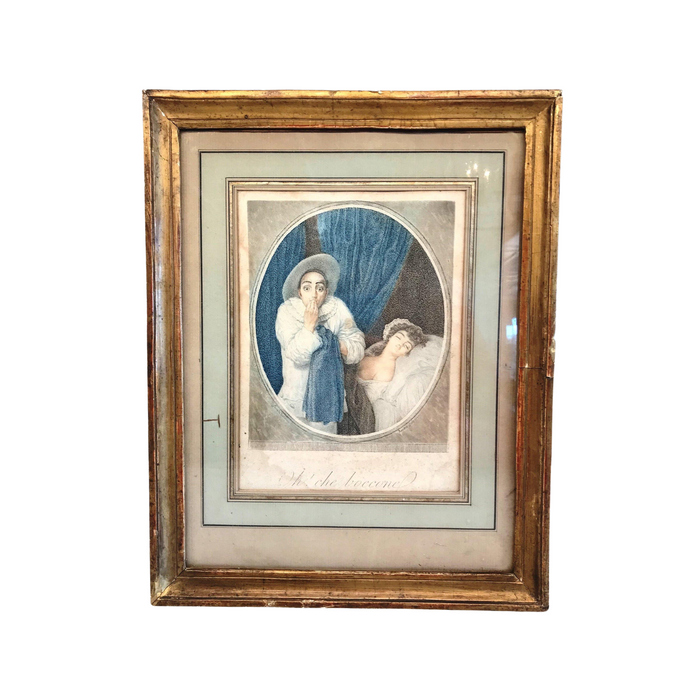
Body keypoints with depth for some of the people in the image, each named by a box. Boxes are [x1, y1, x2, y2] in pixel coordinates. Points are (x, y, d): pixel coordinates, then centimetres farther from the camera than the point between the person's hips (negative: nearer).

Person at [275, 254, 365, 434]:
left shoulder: (337, 309, -8)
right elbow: (296, 356, -19)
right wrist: (309, 324, -26)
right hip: (296, 391, -1)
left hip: (327, 391, 1)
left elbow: (357, 350, -7)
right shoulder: (286, 312, -12)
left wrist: (330, 342, -19)